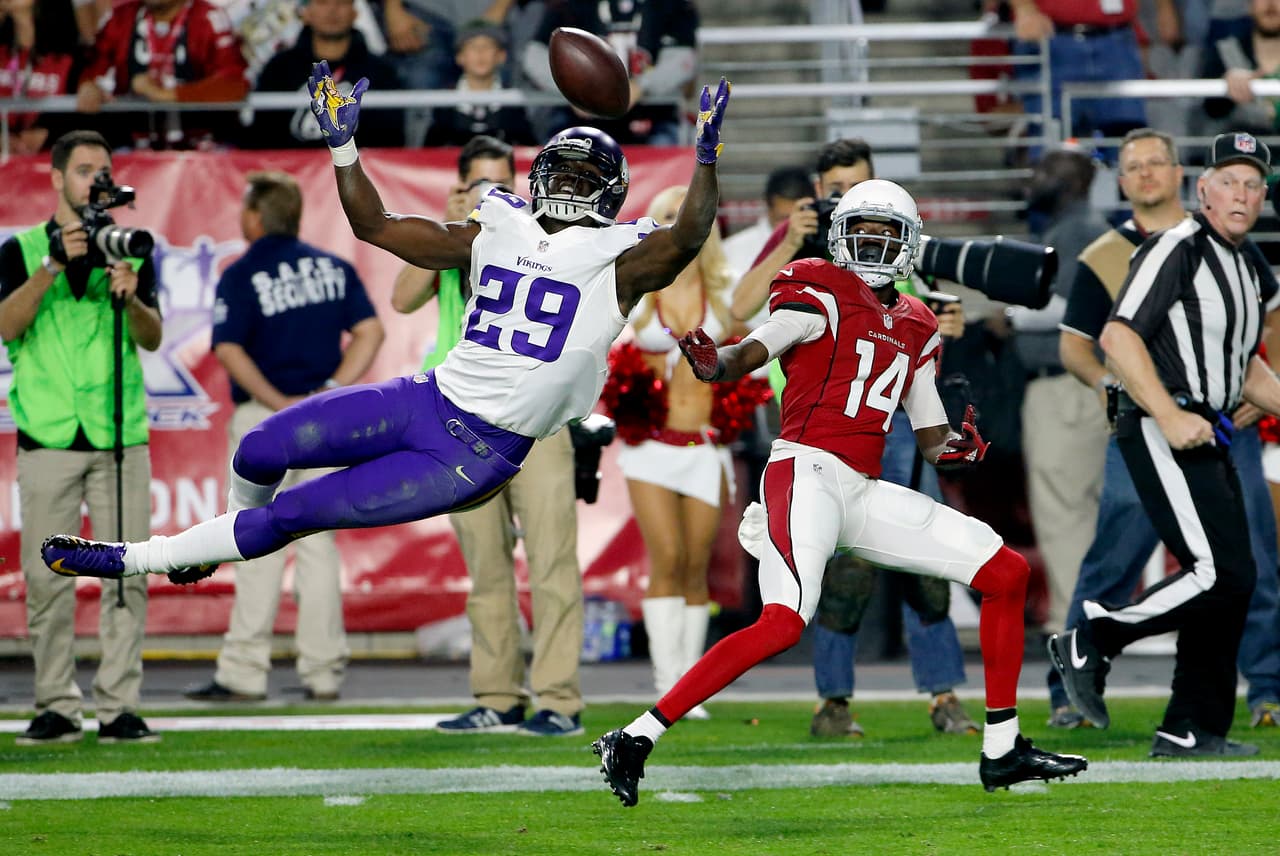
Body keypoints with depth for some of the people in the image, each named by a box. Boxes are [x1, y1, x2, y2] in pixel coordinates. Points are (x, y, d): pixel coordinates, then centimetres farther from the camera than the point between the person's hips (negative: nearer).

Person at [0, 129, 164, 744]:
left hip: (121, 436, 2)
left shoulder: (131, 250, 12)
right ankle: (57, 706, 4)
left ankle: (119, 707, -1)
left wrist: (130, 298, -17)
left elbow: (153, 338, 3)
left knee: (127, 574, -3)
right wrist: (55, 265, -19)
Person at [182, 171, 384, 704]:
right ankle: (323, 672, 8)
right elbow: (370, 331, 2)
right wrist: (332, 391, -3)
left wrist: (276, 401, -14)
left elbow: (230, 350, -16)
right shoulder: (334, 268, 10)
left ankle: (243, 673, -6)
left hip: (266, 418, -5)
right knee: (317, 540, 9)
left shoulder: (241, 276, -5)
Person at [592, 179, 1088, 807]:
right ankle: (633, 741, -25)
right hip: (808, 472, -8)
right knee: (783, 624, -28)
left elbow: (932, 439, 22)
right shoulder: (820, 295, 0)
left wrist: (958, 446, -2)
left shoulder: (913, 328, 21)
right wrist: (713, 362, -41)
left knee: (1007, 573, 7)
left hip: (864, 491, 8)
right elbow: (749, 354, -17)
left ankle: (1002, 751, 11)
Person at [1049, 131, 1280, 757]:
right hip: (1161, 432, -9)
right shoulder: (1179, 249, -10)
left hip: (1205, 436, 9)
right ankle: (1089, 643, -6)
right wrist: (1170, 417, -25)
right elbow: (1117, 337, -18)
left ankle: (1192, 730, 13)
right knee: (1222, 573, -17)